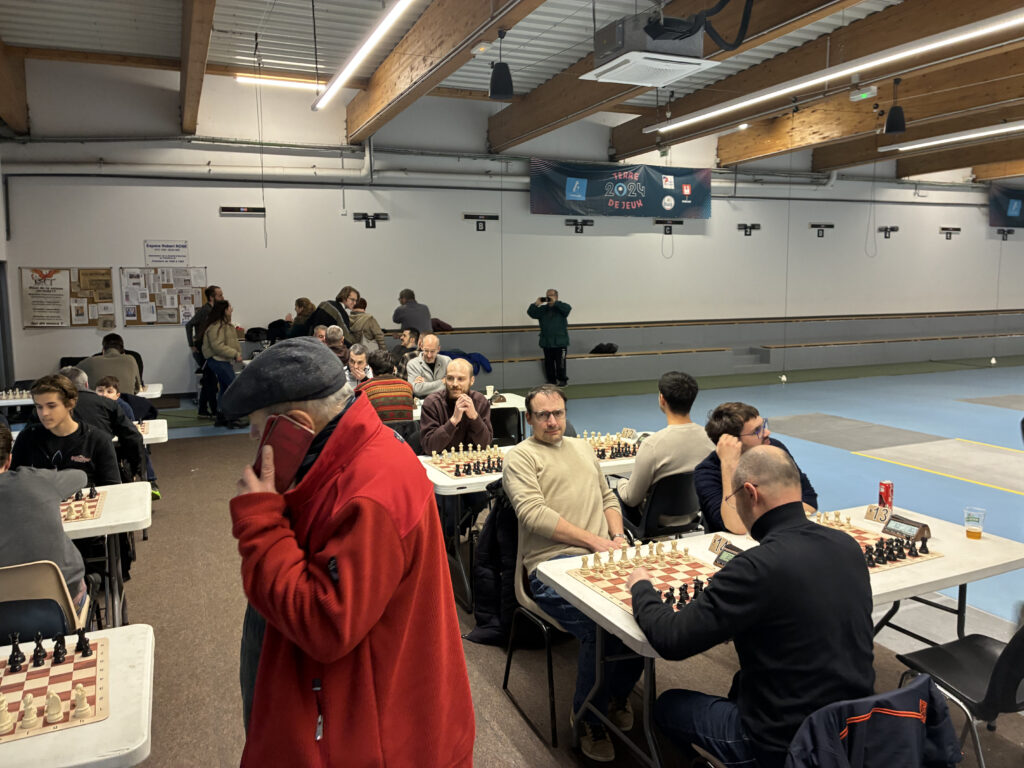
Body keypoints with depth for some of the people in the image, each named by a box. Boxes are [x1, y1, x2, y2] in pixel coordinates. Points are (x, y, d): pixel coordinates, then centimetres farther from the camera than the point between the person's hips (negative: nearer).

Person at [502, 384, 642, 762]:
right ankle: (590, 718, 1)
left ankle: (617, 693, 9)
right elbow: (534, 514, -10)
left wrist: (617, 536, 7)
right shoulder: (520, 457, 3)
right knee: (602, 628, -29)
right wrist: (593, 540, -13)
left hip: (602, 556, 6)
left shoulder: (582, 448, 25)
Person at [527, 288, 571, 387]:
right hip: (546, 342, 4)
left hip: (560, 342, -4)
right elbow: (530, 312, 1)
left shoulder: (560, 308, 0)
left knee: (560, 362, -2)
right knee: (549, 363, 8)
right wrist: (536, 304, -14)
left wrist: (555, 302, -23)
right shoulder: (542, 309, 10)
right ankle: (551, 380, 18)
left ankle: (562, 380, 10)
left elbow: (568, 308, -22)